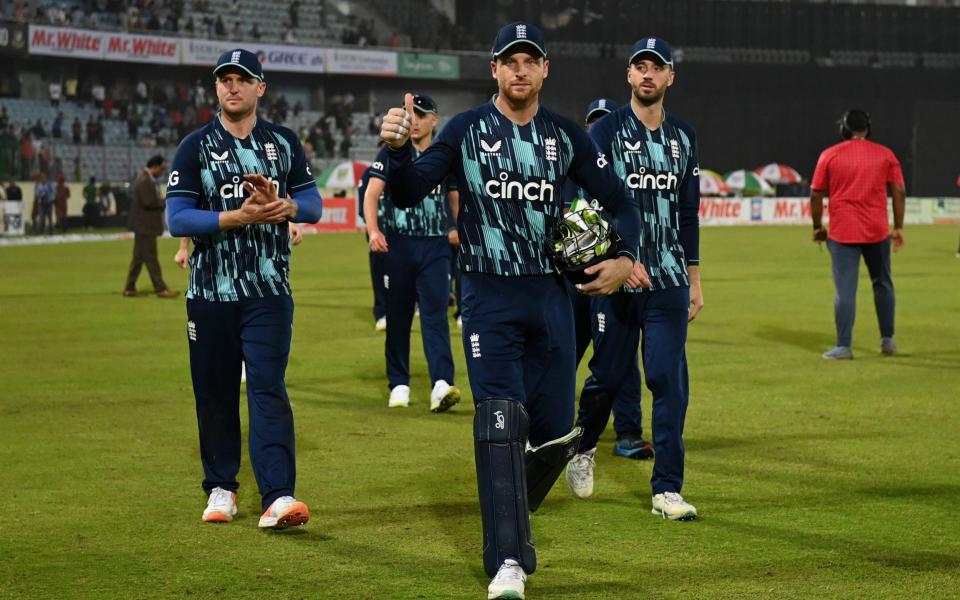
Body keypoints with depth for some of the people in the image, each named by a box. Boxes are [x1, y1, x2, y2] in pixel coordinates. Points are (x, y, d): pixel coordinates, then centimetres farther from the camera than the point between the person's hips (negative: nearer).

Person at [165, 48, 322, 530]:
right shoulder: (196, 147, 1)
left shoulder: (283, 143, 8)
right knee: (215, 393, 7)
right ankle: (221, 488, 22)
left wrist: (285, 207, -18)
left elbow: (312, 203, 6)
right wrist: (239, 217, -20)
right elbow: (178, 219, -8)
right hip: (210, 293, 0)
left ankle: (278, 497, -18)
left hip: (269, 293, 0)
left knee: (268, 389, -10)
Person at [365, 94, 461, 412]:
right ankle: (399, 385, 15)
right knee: (398, 317, 6)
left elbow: (456, 200, 20)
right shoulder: (391, 153, 4)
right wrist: (373, 230, -22)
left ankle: (442, 385, -22)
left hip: (436, 247, 0)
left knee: (436, 314, -11)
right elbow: (372, 192, -6)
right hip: (398, 244, 0)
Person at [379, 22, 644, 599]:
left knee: (554, 431, 4)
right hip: (489, 297, -3)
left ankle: (511, 515, 34)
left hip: (551, 296, 3)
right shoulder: (467, 130, -1)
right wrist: (399, 147, -31)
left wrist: (626, 258, -6)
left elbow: (619, 201, 11)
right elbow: (409, 192, -10)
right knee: (501, 425, -12)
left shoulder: (567, 136, 5)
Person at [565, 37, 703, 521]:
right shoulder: (606, 131, -1)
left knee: (670, 381, -4)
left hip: (669, 282, 3)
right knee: (609, 373, 6)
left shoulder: (684, 137, 13)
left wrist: (693, 278, 16)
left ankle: (667, 490, -2)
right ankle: (583, 447, 36)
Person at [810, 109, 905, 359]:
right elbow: (899, 191, 0)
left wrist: (818, 226, 12)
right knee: (882, 284, 18)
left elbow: (816, 195, 1)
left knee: (845, 289, -3)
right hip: (877, 231, 2)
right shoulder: (885, 154, 3)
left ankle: (843, 346, -6)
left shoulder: (829, 155, 0)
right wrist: (898, 227, 5)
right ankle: (887, 340, 23)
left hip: (842, 232, -2)